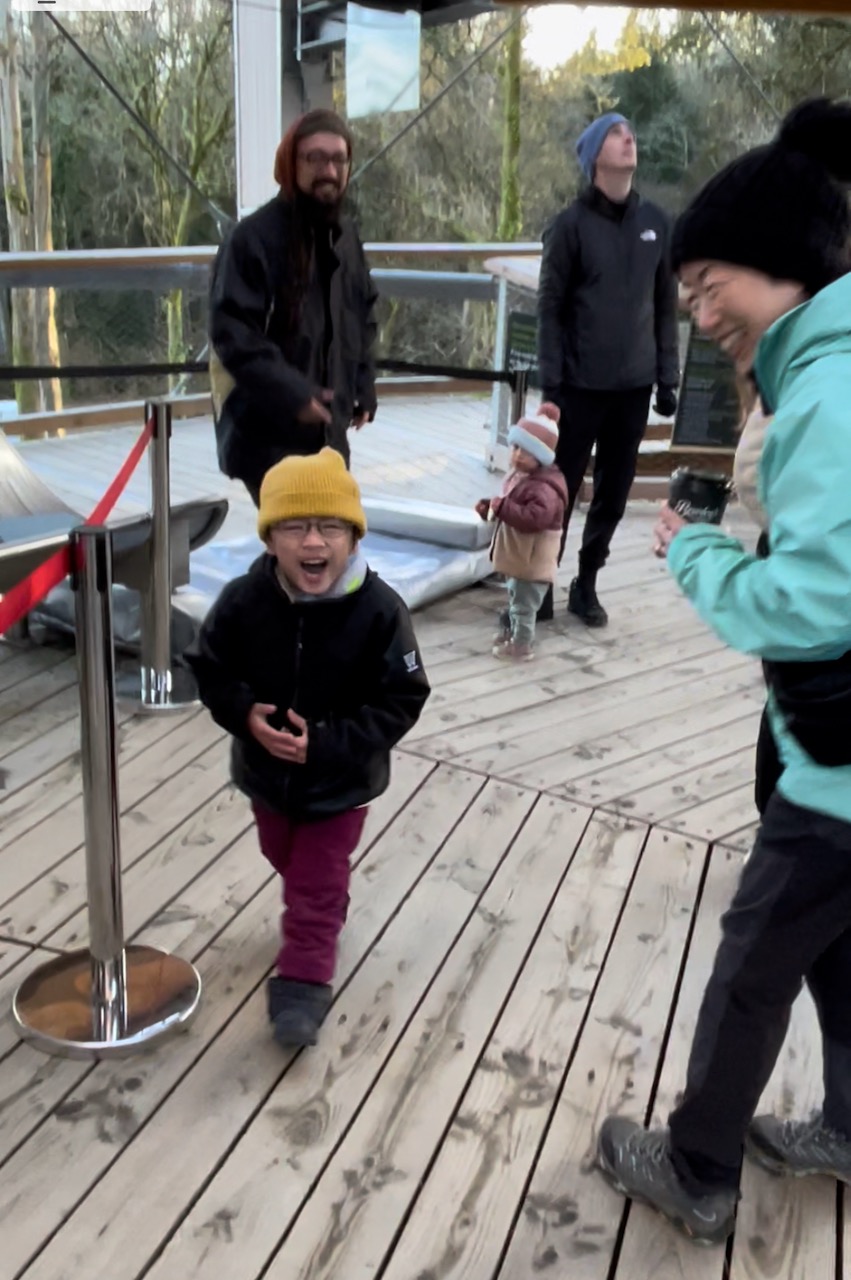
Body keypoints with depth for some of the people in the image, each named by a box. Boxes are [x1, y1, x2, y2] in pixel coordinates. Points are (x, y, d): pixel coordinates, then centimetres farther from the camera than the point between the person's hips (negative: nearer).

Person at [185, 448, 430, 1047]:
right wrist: (245, 713, -25)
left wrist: (326, 743, -28)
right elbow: (208, 669, -5)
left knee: (317, 886, 7)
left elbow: (402, 700, -20)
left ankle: (302, 986, 23)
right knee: (287, 861, 29)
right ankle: (315, 917, 59)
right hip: (265, 770, 4)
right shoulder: (243, 600, -20)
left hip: (340, 780, -4)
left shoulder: (379, 610, -26)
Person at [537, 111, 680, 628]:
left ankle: (587, 584, 23)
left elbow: (667, 306, 11)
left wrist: (668, 377, 7)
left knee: (613, 496, 9)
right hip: (581, 386, -4)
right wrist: (551, 380, -10)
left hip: (634, 387, 4)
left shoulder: (656, 222, 8)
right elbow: (550, 307, -5)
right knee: (560, 492, 3)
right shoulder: (573, 224, -4)